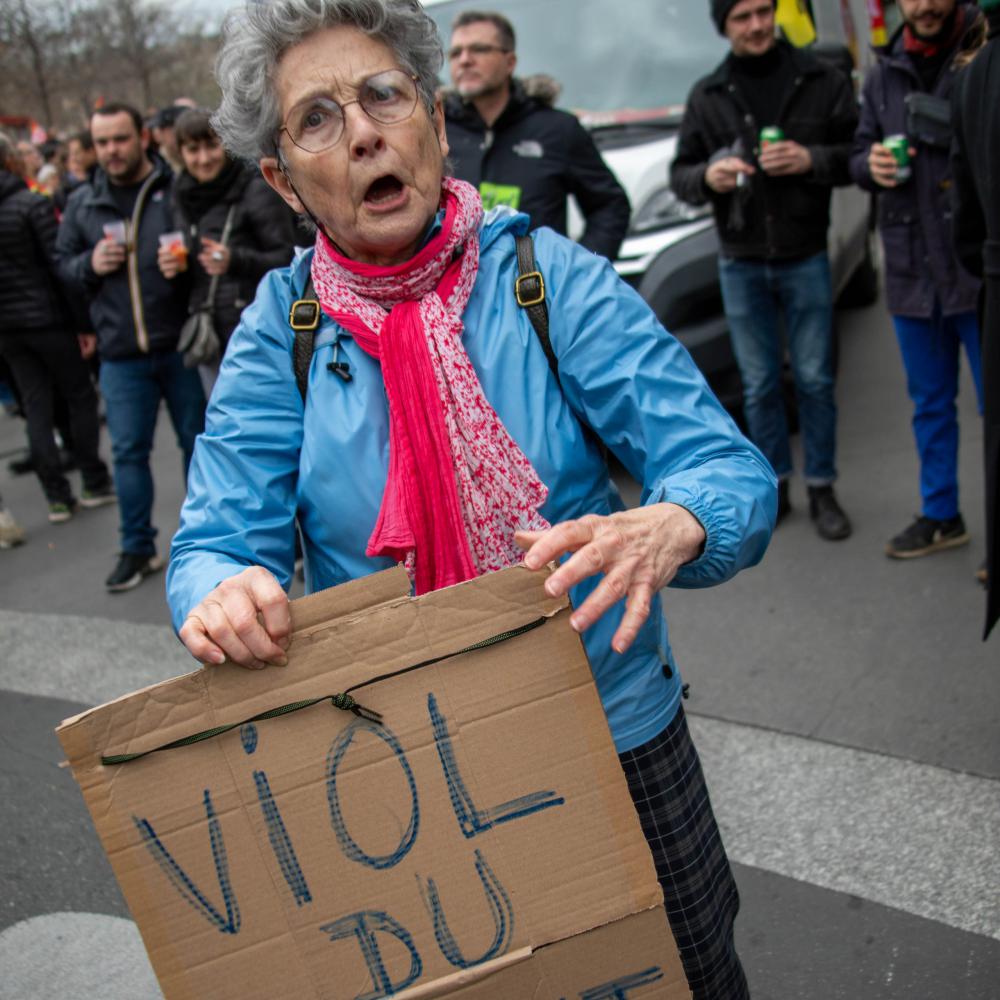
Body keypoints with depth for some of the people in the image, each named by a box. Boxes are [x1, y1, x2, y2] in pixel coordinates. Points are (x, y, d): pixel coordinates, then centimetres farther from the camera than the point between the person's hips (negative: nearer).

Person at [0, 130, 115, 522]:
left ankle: (57, 497, 9)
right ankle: (95, 483, 13)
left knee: (35, 407, 8)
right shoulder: (33, 204, -12)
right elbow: (59, 265, -15)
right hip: (48, 318, -5)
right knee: (80, 398, 9)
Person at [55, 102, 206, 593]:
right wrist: (90, 264, -5)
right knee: (128, 451, 8)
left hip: (181, 344, -3)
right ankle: (138, 548, 20)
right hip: (121, 353, 3)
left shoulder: (178, 189, -4)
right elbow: (62, 264, 15)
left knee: (198, 442, 10)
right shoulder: (82, 203, 8)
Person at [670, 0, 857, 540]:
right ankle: (775, 485, 21)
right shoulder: (707, 95, 6)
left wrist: (812, 160, -18)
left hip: (805, 258, -1)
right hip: (740, 263, 2)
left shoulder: (822, 81, 1)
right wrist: (706, 176, -14)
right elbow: (679, 174, 8)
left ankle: (821, 489, 15)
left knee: (815, 380, 3)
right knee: (759, 385, 8)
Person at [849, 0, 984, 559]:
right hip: (912, 272, 5)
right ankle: (940, 516, 31)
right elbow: (859, 156, 15)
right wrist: (872, 166, -6)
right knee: (930, 405, 16)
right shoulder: (885, 76, 10)